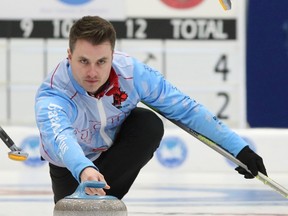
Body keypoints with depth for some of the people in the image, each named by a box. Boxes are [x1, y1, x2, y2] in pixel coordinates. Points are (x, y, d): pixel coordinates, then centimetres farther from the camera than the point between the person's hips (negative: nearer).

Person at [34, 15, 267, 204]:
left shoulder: (131, 71, -28)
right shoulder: (52, 95, -37)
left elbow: (185, 108, -20)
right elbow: (59, 137, -58)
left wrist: (239, 148, -20)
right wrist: (84, 170, -80)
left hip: (119, 150, 1)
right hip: (73, 164, -1)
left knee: (150, 124, -28)